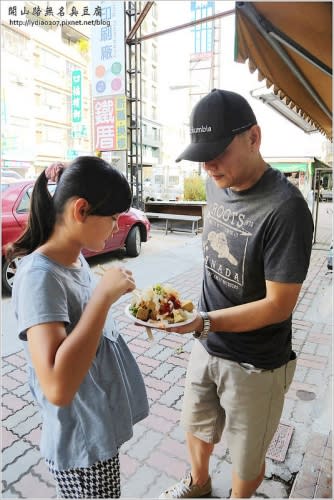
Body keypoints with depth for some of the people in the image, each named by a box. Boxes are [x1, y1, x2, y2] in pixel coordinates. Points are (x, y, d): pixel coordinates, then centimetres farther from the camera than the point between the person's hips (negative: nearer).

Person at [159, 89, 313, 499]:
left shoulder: (285, 209, -26)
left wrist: (204, 322, -32)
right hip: (206, 347, 7)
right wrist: (202, 326, 10)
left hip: (255, 365, -6)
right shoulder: (217, 185, -3)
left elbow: (278, 305, -23)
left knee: (246, 458, 19)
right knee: (196, 427, 28)